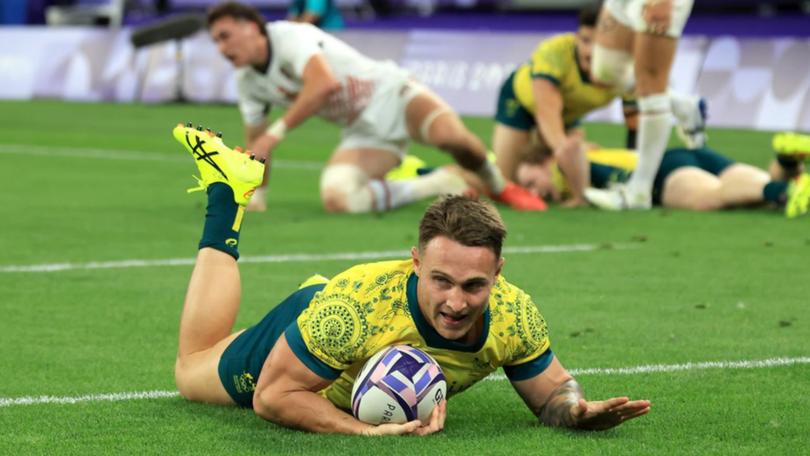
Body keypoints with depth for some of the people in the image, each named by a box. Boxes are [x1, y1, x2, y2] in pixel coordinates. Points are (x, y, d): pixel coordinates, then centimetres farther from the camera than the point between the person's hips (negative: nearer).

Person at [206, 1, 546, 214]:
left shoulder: (289, 36, -17)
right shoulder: (247, 81, 6)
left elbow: (325, 83, -35)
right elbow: (255, 144, 19)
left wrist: (275, 133, -35)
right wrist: (257, 195, 13)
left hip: (391, 96, -6)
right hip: (364, 133, 6)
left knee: (450, 134, -38)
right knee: (334, 199, -25)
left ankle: (498, 186, -2)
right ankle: (435, 185, -7)